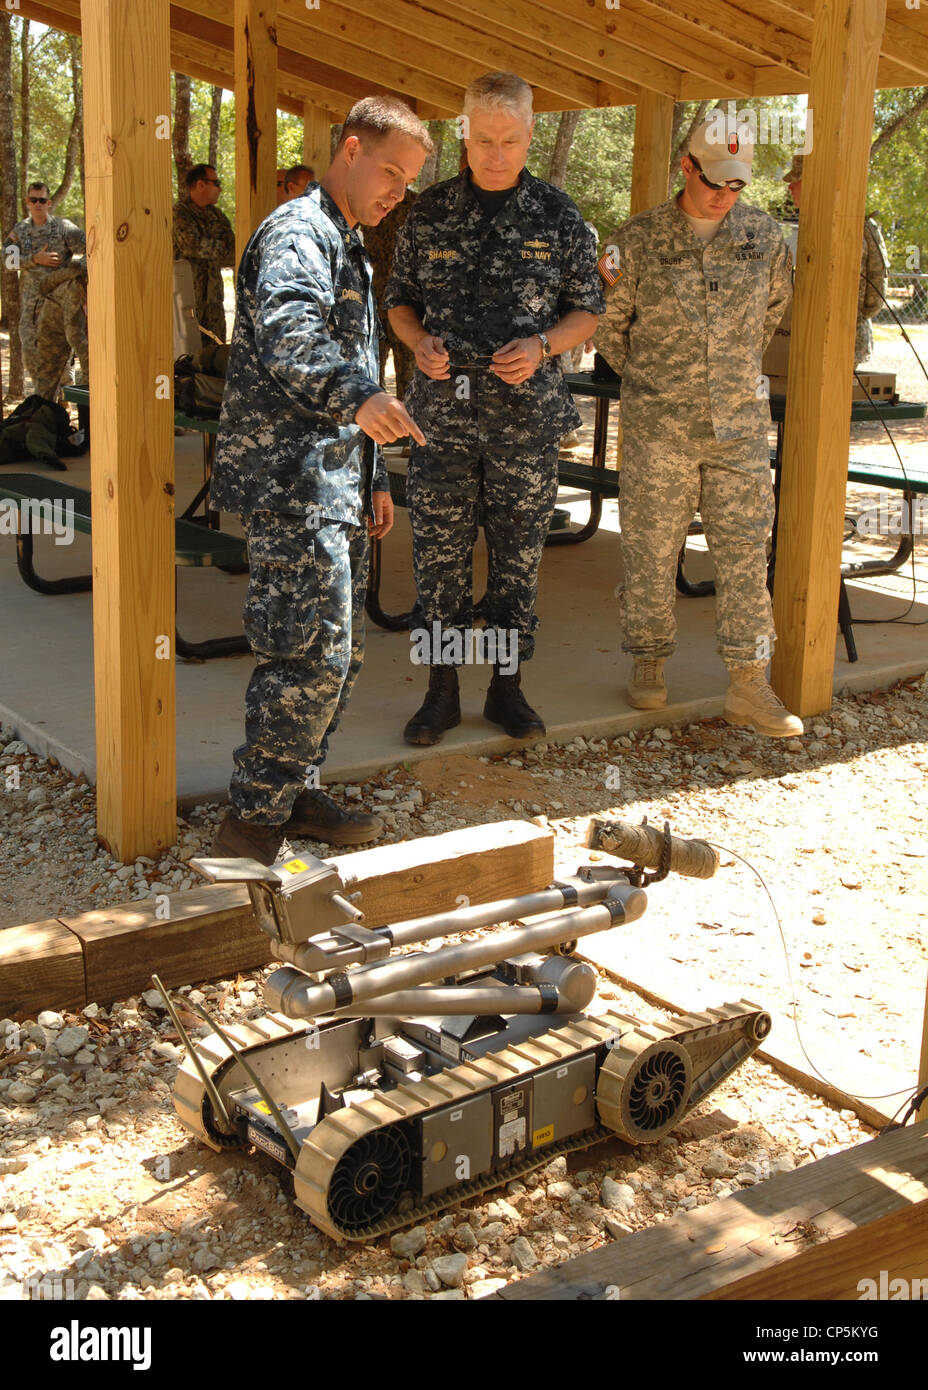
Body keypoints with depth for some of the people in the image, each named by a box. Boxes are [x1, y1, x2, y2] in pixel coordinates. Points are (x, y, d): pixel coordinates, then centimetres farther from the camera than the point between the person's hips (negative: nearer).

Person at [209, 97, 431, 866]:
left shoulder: (348, 246, 24)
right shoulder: (297, 232, -9)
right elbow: (289, 337, -30)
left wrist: (374, 476, 29)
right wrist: (358, 397, -47)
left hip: (333, 480, 10)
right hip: (290, 476, -10)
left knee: (339, 653, 13)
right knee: (312, 653, -13)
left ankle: (295, 792, 24)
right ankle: (252, 821, -5)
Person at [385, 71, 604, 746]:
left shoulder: (559, 216, 2)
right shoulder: (431, 211, 5)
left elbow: (587, 310, 7)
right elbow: (400, 299, 13)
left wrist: (541, 346, -11)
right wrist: (420, 341, -8)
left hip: (527, 417, -1)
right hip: (442, 411, 1)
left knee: (519, 557, 7)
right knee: (439, 554, 4)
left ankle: (508, 687, 21)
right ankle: (442, 689, 18)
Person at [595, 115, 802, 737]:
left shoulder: (765, 235, 4)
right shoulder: (638, 240, -4)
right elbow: (606, 322, 7)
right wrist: (643, 377, 10)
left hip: (741, 423, 2)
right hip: (659, 428, -2)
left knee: (745, 548, 2)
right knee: (652, 548, 5)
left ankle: (750, 685, 7)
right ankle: (650, 663, 21)